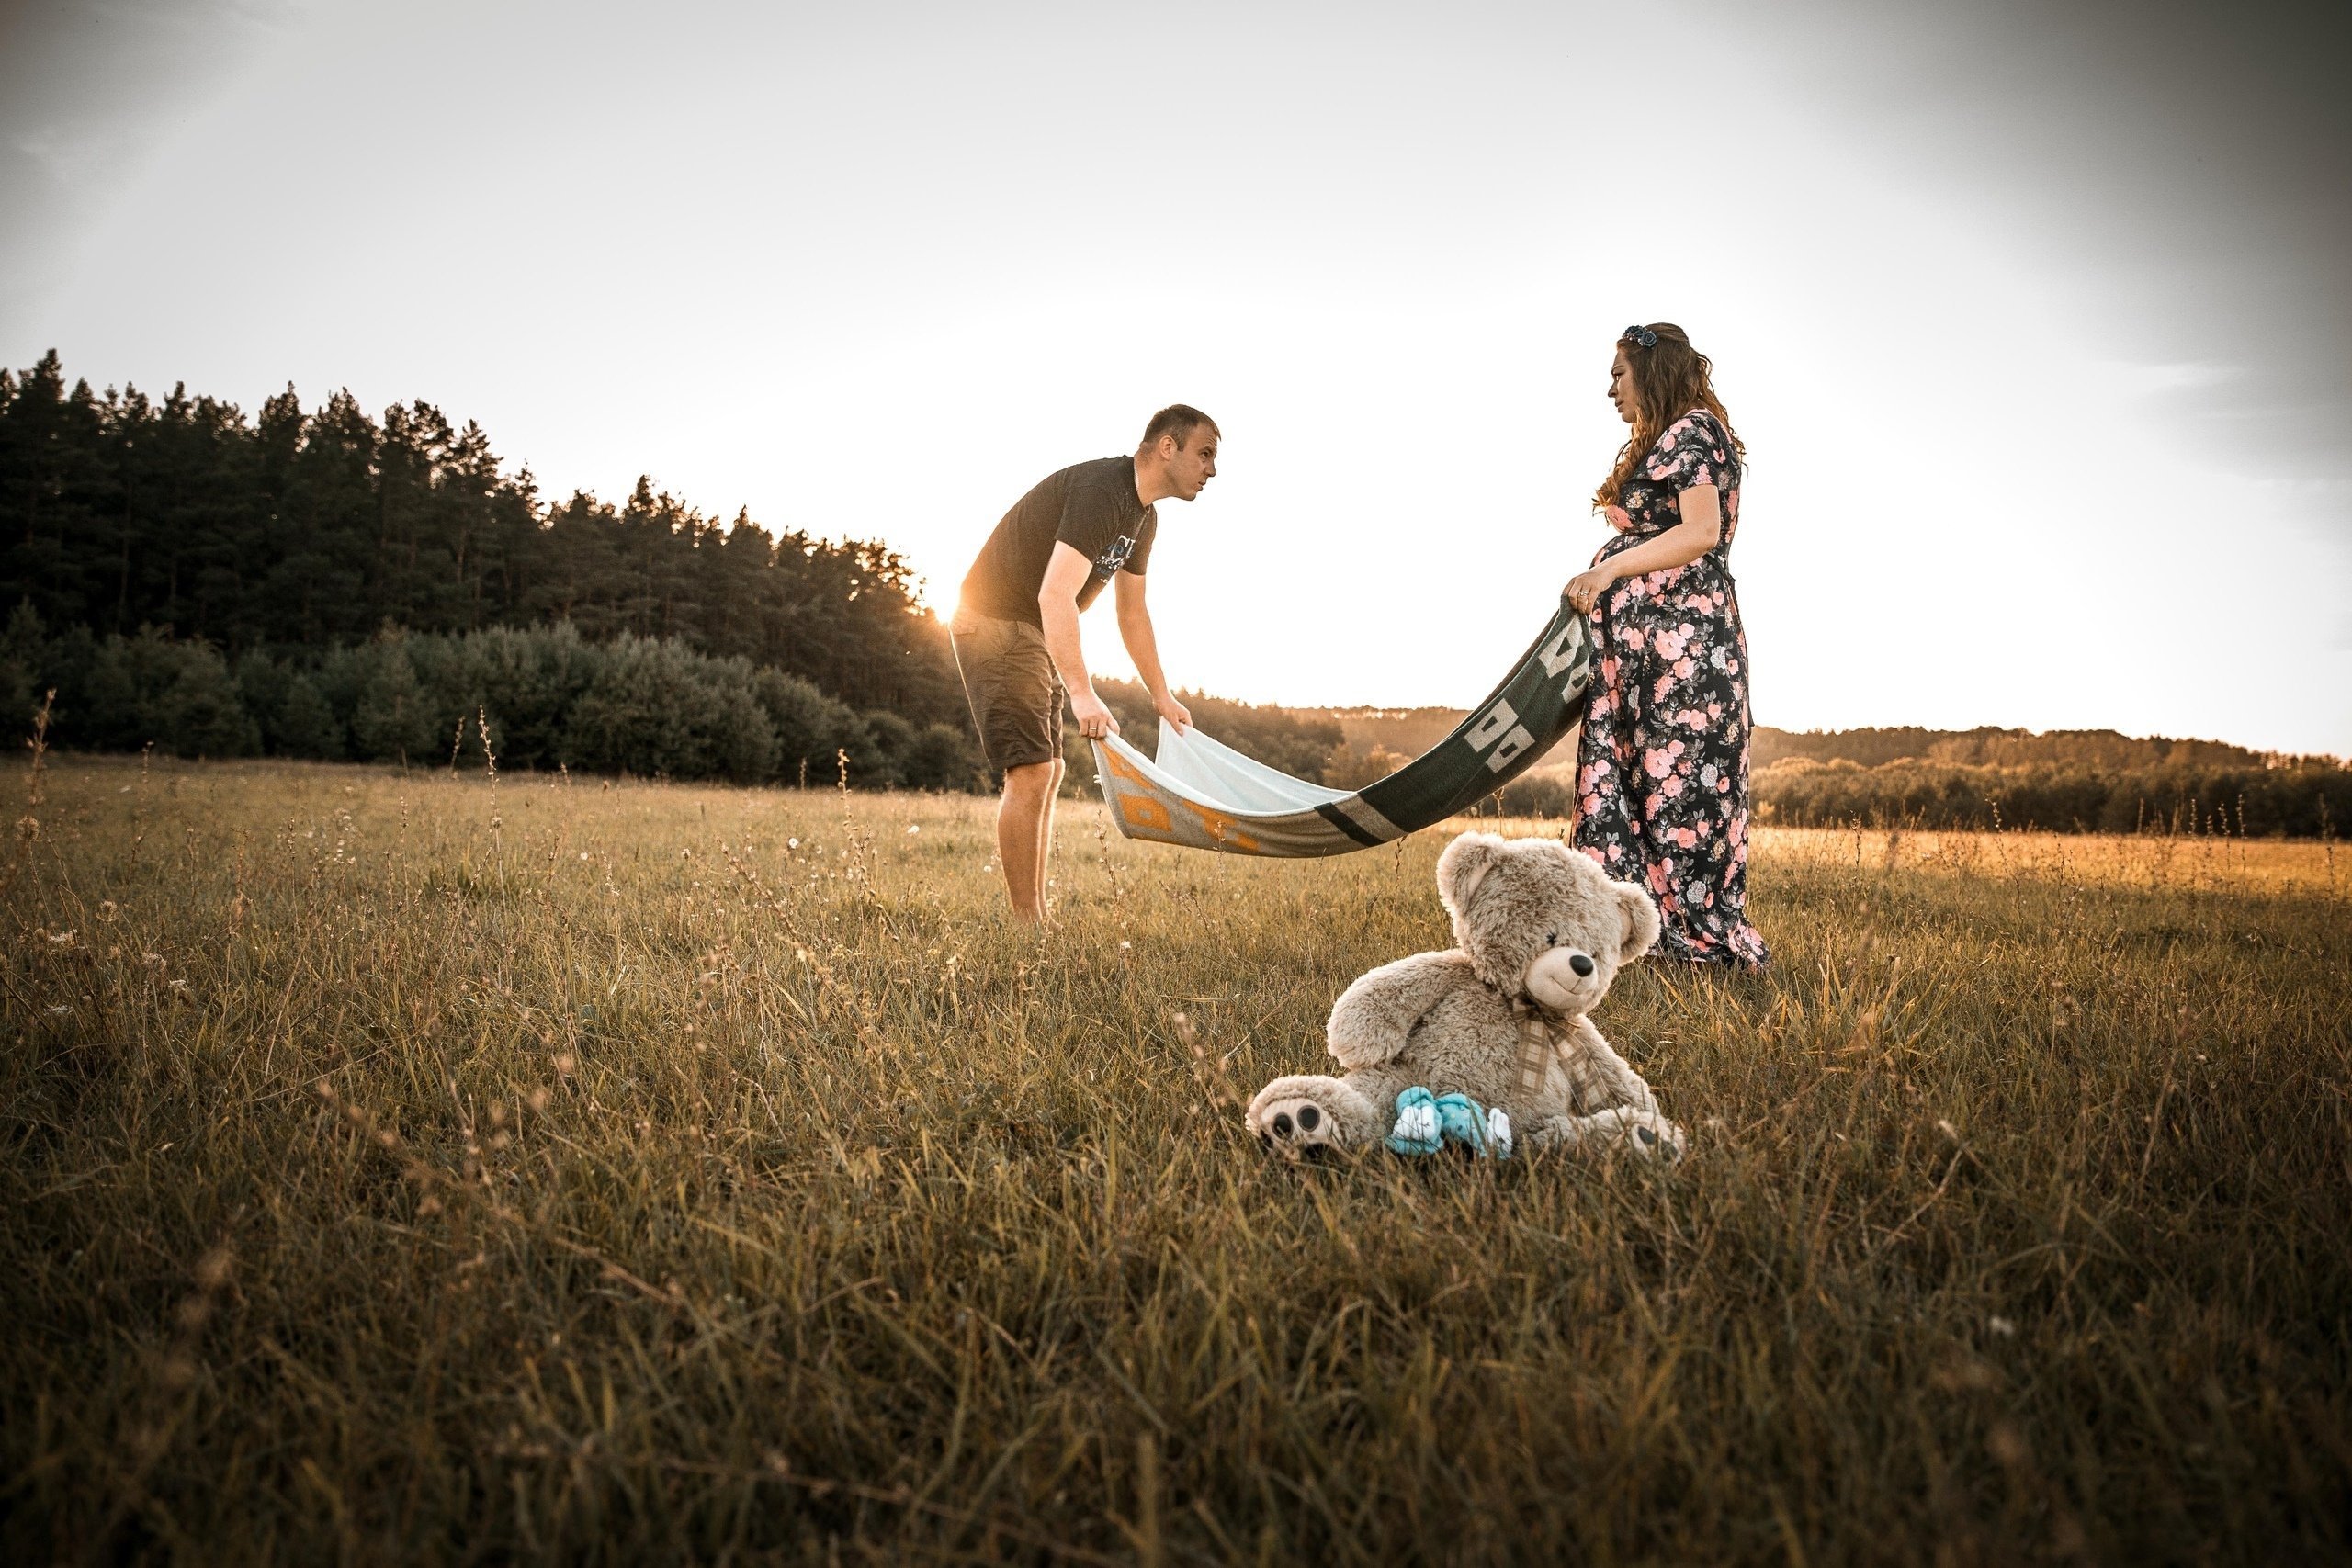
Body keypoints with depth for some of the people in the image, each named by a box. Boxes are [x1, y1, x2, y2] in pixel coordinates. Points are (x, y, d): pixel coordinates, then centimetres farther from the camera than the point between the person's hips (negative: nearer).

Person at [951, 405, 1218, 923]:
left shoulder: (1143, 516, 9)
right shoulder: (1102, 490, -23)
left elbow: (1132, 614, 20)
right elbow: (1055, 595, -34)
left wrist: (1162, 696, 20)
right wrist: (1082, 695, -40)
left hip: (1035, 636, 11)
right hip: (995, 622, -11)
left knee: (1047, 774, 10)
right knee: (1031, 772, -16)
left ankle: (1035, 917, 15)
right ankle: (1026, 922, -12)